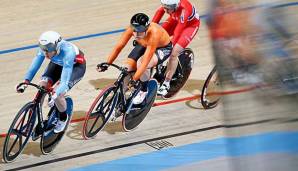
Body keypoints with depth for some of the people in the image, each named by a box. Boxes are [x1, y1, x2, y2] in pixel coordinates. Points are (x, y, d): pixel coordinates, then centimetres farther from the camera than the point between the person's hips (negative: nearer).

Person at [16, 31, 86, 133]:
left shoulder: (67, 51, -43)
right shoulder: (45, 48, -29)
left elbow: (65, 80, -46)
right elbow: (35, 64, -26)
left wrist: (55, 95, -58)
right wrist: (26, 82, -40)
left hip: (76, 66, -5)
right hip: (58, 63, 5)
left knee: (59, 94, -22)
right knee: (42, 86, -17)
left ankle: (63, 118, 9)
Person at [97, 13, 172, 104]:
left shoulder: (154, 34, -43)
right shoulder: (131, 29, -29)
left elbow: (146, 60, -44)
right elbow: (119, 46, -21)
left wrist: (134, 79, -47)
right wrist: (107, 64, -29)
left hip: (163, 48, -6)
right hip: (144, 45, 6)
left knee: (141, 63, -31)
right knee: (129, 65, -16)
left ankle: (144, 91, -8)